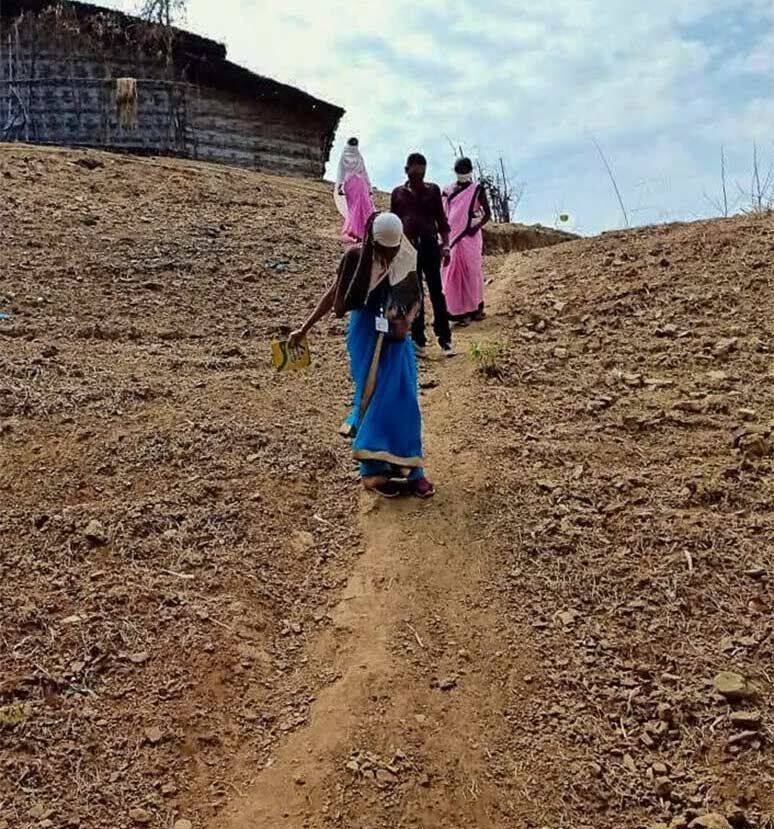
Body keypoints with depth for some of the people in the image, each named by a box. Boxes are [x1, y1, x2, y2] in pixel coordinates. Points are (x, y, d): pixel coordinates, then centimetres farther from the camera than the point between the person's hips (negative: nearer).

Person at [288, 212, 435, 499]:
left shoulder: (406, 259, -3)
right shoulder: (355, 257, -10)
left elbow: (416, 296, 9)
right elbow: (333, 295, -1)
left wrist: (408, 320, -12)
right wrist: (304, 328, -1)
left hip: (397, 336, 3)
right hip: (366, 336, -3)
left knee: (404, 401, 1)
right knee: (371, 399, 0)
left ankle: (409, 469, 10)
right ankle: (374, 470, 9)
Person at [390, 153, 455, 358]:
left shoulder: (433, 190, 9)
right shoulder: (398, 193, 11)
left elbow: (441, 219, 8)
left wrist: (445, 245, -1)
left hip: (429, 244, -1)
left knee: (436, 291, -5)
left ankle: (445, 340, -3)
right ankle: (419, 340, 9)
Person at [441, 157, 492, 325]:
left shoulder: (477, 190, 2)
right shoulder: (448, 191, 8)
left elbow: (488, 213, 2)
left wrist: (476, 227, -10)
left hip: (471, 237, -2)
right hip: (452, 237, 2)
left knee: (472, 271, 4)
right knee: (453, 273, 0)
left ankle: (475, 308, 15)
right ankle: (459, 311, 5)